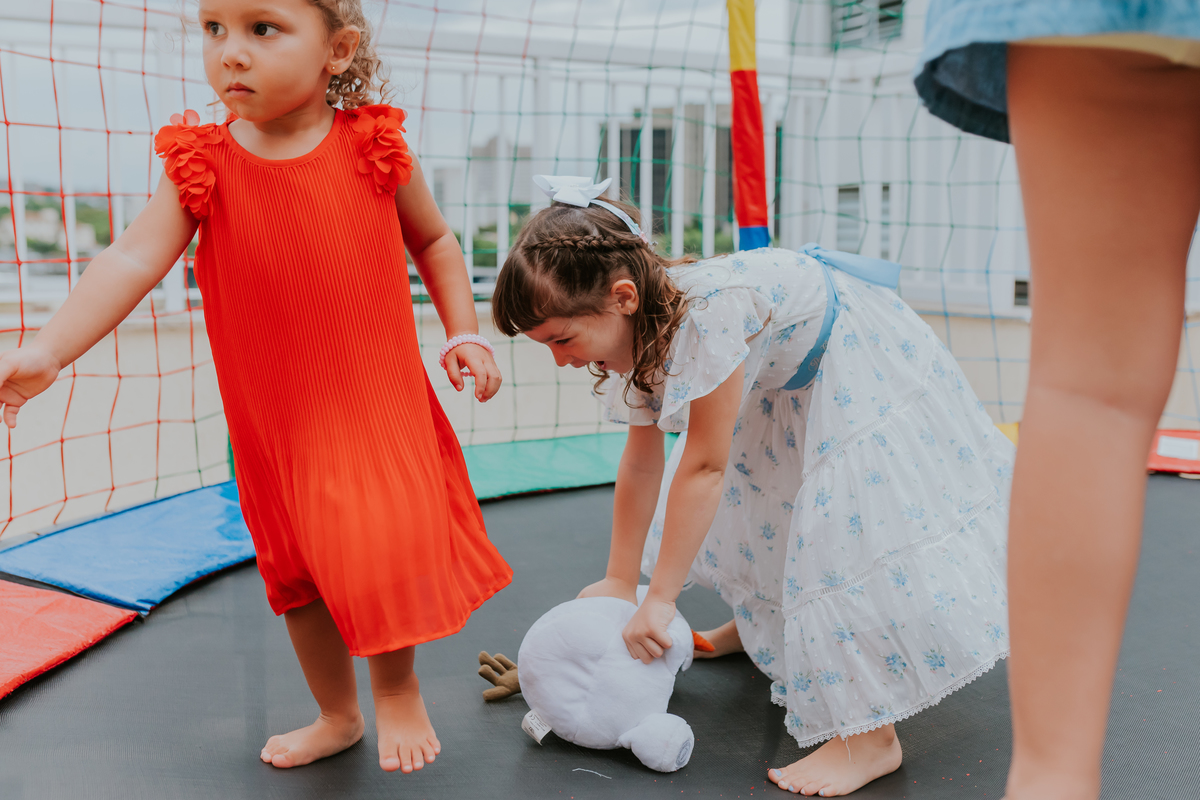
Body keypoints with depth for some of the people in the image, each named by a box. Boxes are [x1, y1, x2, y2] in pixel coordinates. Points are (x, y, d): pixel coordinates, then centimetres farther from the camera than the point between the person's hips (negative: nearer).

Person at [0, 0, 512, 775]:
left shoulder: (374, 147, -7)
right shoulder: (203, 162, -5)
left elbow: (434, 240, 8)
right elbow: (133, 260, -15)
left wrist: (465, 335, -1)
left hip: (378, 402, -2)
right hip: (274, 418, 3)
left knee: (382, 550, -13)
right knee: (296, 567, 15)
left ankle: (398, 686, 19)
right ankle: (338, 714, 39)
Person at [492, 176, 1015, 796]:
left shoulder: (706, 313, -41)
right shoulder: (636, 323, -13)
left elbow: (704, 464, -34)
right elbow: (642, 461, -4)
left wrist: (659, 600, -25)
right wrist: (619, 582, 1)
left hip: (860, 358, -9)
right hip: (780, 376, 9)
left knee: (856, 528, -16)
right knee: (742, 490, 17)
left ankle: (871, 737, -11)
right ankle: (762, 620, 43)